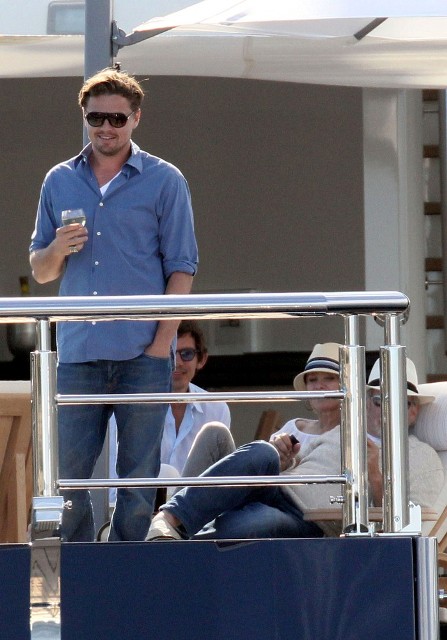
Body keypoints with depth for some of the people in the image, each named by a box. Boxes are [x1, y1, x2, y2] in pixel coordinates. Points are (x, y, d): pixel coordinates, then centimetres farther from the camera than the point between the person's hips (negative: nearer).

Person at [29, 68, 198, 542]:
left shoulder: (164, 181, 4)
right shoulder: (59, 182, 14)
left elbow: (181, 268, 1)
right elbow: (39, 271, 17)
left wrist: (162, 342, -9)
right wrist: (57, 249, -6)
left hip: (142, 355, -3)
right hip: (78, 354, 3)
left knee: (138, 477, 0)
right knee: (66, 475, 0)